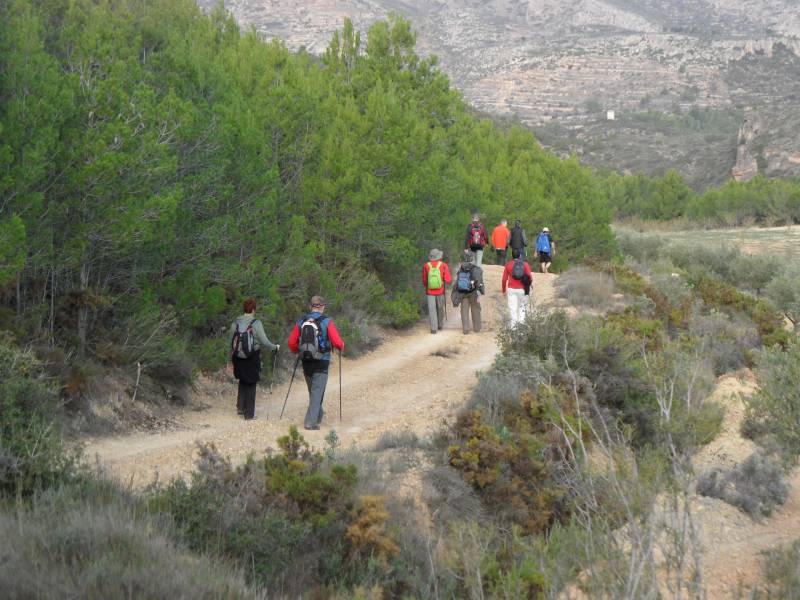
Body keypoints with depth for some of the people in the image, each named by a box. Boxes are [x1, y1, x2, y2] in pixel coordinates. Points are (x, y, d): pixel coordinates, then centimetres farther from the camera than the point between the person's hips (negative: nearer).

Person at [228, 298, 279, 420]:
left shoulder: (235, 323, -1)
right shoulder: (256, 323, -13)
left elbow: (231, 342, 5)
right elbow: (264, 342, -12)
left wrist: (231, 359, 16)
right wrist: (275, 347, 7)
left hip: (238, 358, 4)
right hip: (252, 358, -4)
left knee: (242, 382, 22)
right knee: (251, 385, 6)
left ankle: (240, 407, 21)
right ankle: (249, 413, 10)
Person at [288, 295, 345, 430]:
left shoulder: (301, 321, 1)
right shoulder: (326, 322, -10)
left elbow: (292, 342, 2)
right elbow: (337, 342, -15)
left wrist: (297, 351, 23)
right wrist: (341, 348, 8)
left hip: (306, 362, 4)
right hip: (321, 363, -4)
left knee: (313, 390, 21)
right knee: (317, 392, -1)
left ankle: (318, 415, 38)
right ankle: (311, 421, -8)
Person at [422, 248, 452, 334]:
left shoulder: (426, 266, -5)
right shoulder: (443, 265, -8)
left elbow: (424, 281, 3)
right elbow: (448, 280, -11)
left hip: (430, 291, 0)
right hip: (440, 291, 0)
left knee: (432, 310, 2)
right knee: (440, 308, 18)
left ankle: (434, 328, -6)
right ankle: (440, 325, 32)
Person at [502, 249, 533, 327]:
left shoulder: (508, 264, 1)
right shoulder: (525, 264, -1)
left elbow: (504, 279, 1)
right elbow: (530, 278, -6)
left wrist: (504, 291, 12)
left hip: (511, 289, 0)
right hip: (522, 289, 0)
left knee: (512, 308, 2)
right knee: (522, 307, 15)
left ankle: (513, 325, -4)